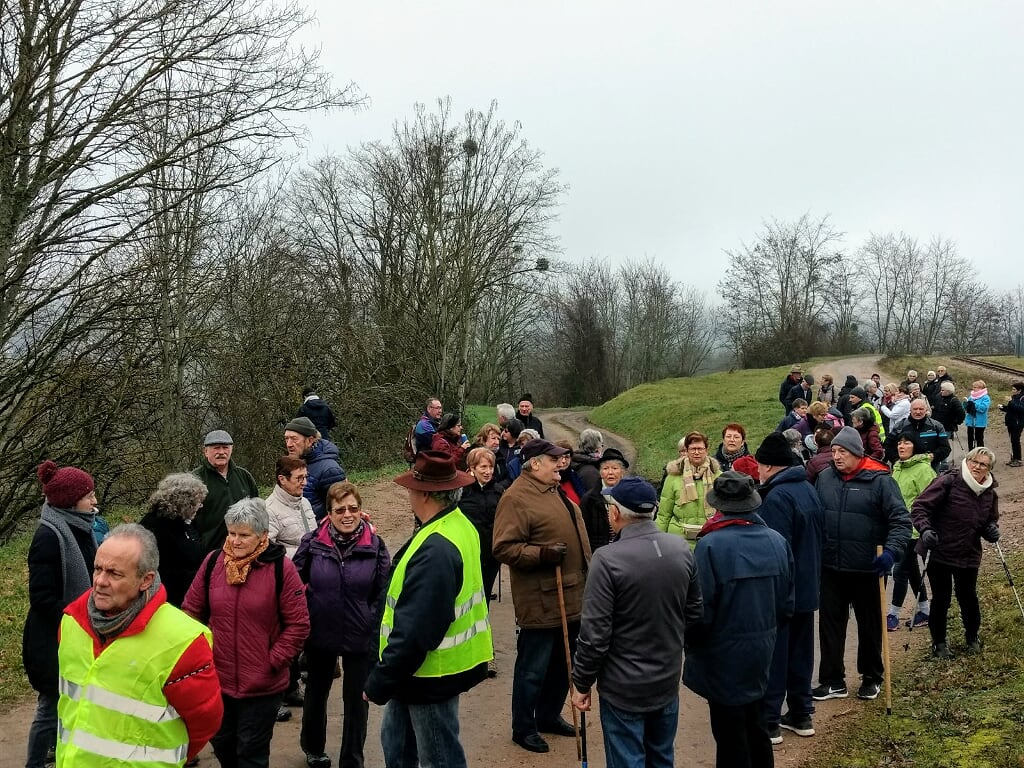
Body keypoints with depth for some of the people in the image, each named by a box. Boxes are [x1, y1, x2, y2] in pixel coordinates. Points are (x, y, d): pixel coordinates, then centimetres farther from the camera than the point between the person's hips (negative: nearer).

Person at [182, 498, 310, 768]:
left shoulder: (281, 568, -13)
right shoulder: (212, 562, -2)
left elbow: (298, 624, -10)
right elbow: (191, 612, 8)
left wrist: (273, 661, -13)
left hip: (262, 684, -4)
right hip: (216, 678, 4)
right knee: (221, 744, 22)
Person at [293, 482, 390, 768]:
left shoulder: (374, 546, -10)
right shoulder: (312, 543, -10)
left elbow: (383, 593, -4)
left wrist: (374, 626, -8)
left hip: (360, 638, -1)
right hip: (319, 635, 1)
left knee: (356, 699, 11)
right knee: (316, 692, 22)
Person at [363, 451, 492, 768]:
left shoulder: (435, 551, -30)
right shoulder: (458, 525, 3)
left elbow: (414, 630, -29)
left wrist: (380, 682, -17)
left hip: (431, 674, -10)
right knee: (396, 740, 24)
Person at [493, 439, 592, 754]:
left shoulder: (553, 491, 13)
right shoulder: (516, 497, -17)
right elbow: (504, 548, -21)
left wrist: (587, 572, 23)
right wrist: (542, 554, -30)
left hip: (571, 596, 9)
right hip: (541, 601, -9)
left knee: (562, 663, 20)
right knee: (533, 668, 4)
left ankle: (549, 716, 38)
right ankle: (523, 728, 21)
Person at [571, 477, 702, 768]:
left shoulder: (608, 559, -23)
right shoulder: (681, 549, -5)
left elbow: (594, 633, -20)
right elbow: (695, 612, 6)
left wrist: (581, 682, -6)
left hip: (624, 687, -6)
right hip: (668, 680, 6)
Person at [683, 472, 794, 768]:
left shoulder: (711, 544, -23)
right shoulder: (777, 541, -5)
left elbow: (701, 610, -19)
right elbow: (786, 604, 4)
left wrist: (692, 646, -1)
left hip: (724, 654, -5)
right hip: (762, 650, 6)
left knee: (730, 735, 9)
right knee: (756, 727, 22)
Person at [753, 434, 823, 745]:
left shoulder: (777, 497, -22)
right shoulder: (808, 488, 8)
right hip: (806, 587, 9)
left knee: (773, 656, 0)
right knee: (801, 653, 17)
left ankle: (768, 722, 7)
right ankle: (801, 714, 26)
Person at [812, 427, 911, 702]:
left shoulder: (879, 480, -10)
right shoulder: (825, 477, 2)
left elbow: (901, 520, -12)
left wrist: (891, 551, -25)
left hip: (866, 568, -3)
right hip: (830, 567, 4)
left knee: (869, 624, 13)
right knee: (830, 623, 8)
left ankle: (872, 677, 31)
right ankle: (832, 680, 18)